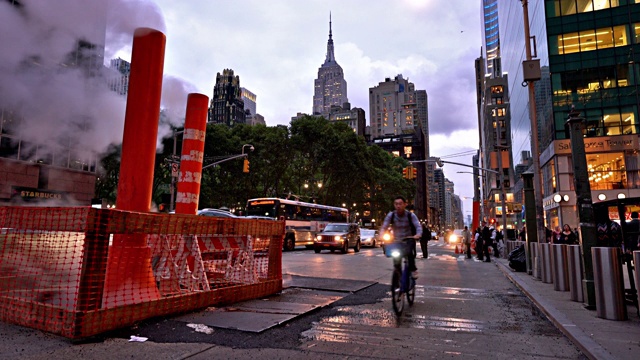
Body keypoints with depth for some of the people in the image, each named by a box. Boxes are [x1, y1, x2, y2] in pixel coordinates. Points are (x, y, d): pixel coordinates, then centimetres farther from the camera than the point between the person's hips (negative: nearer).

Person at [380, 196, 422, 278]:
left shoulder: (411, 215, -12)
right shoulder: (390, 215, -10)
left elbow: (418, 226, -23)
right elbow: (384, 227, -15)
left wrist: (418, 235, -45)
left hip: (409, 240, -2)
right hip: (396, 241, 2)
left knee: (410, 253, -32)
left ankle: (413, 269, -11)